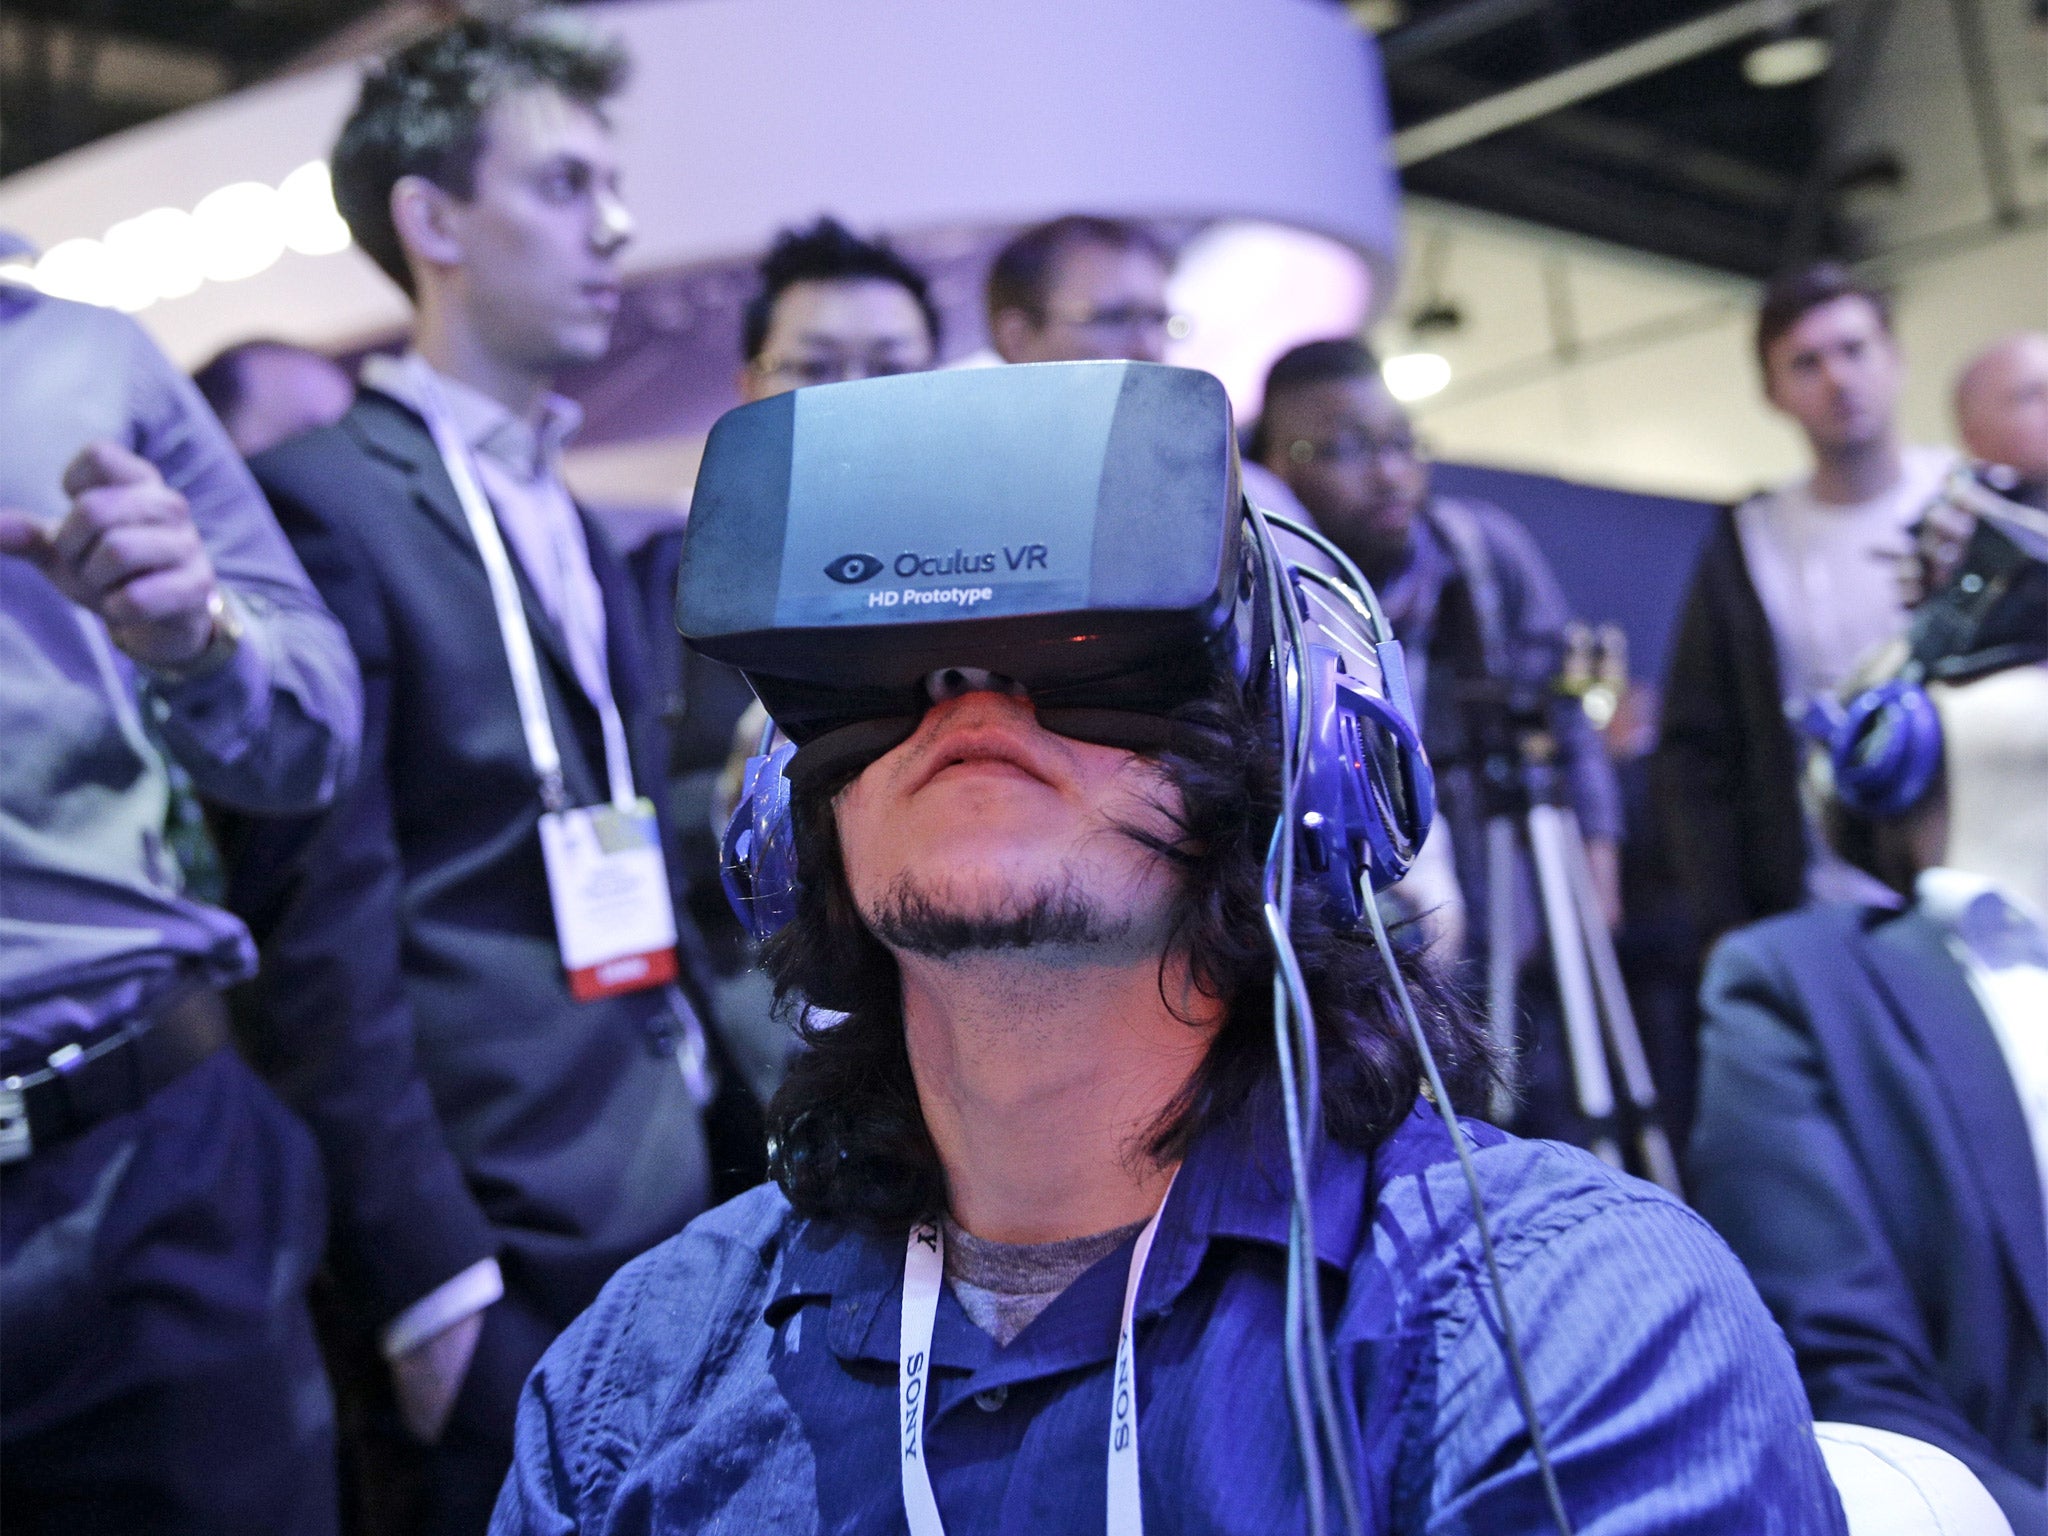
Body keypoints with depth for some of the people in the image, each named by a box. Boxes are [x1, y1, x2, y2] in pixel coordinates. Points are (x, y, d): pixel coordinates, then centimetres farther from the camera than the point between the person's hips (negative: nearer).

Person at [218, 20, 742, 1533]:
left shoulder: (580, 531, 17)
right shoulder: (329, 499, -8)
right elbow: (325, 926, -13)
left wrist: (721, 1160, 13)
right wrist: (426, 1278, -16)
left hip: (673, 1224, 7)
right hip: (501, 1249, -7)